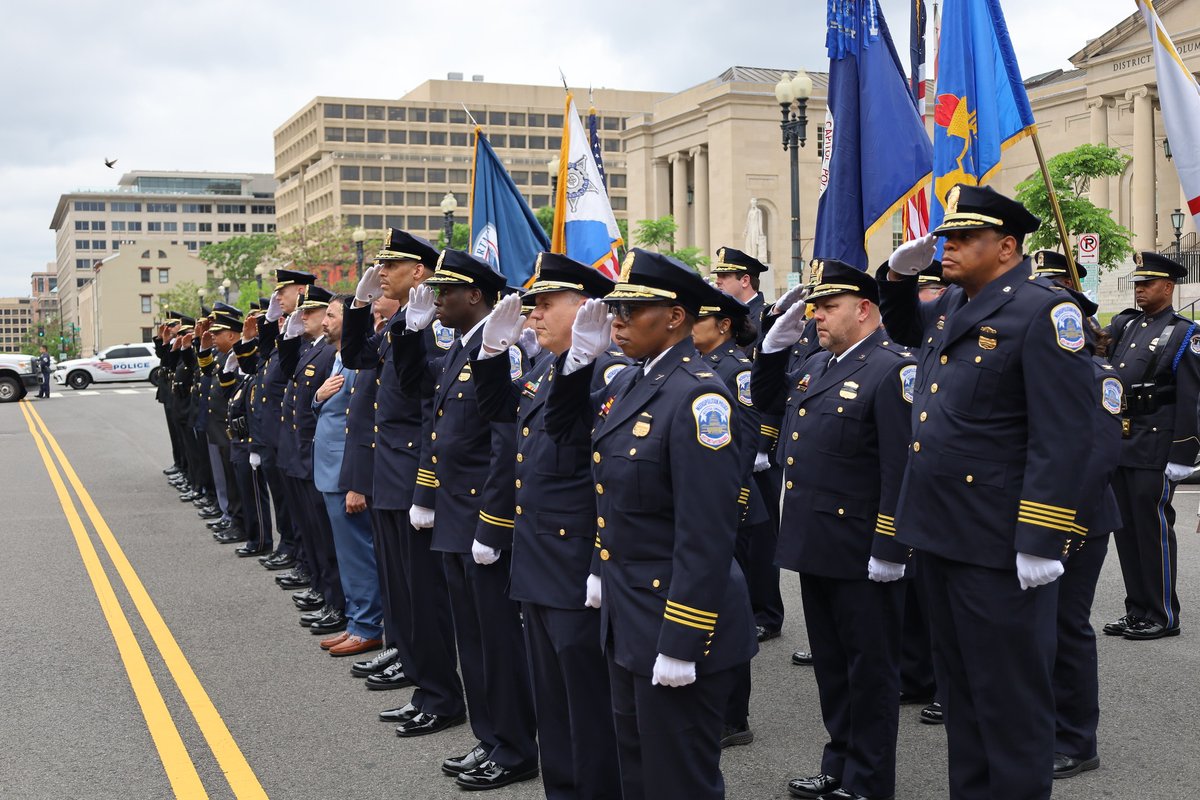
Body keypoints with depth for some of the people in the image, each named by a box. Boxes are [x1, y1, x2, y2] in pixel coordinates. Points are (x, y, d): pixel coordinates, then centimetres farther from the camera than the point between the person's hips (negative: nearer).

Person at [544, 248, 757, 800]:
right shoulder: (630, 382, 6)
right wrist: (579, 355, 5)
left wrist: (680, 644, -23)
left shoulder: (696, 396, -21)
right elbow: (564, 427, 22)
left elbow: (707, 538, -24)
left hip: (675, 620, -9)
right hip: (626, 612, 9)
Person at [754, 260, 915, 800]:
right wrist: (777, 343, 12)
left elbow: (902, 469, -21)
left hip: (861, 556, -9)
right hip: (815, 547, 9)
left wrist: (888, 552, -22)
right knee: (830, 664, 19)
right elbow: (768, 399, 29)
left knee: (869, 671, 6)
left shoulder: (892, 370, -15)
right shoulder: (817, 366, 12)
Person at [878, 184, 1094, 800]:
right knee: (958, 685, 19)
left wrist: (1041, 543, -21)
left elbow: (1061, 439, -19)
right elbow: (903, 329, 36)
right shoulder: (950, 307, 12)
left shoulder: (1041, 311, -13)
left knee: (1011, 694, 4)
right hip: (939, 531, 9)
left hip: (999, 545, -8)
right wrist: (899, 275, 15)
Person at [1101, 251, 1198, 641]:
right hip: (1119, 443, 6)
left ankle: (1163, 616, 9)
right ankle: (1138, 611, 20)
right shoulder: (1125, 324, 14)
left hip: (1154, 448, -6)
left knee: (1154, 530, -1)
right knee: (1126, 529, 11)